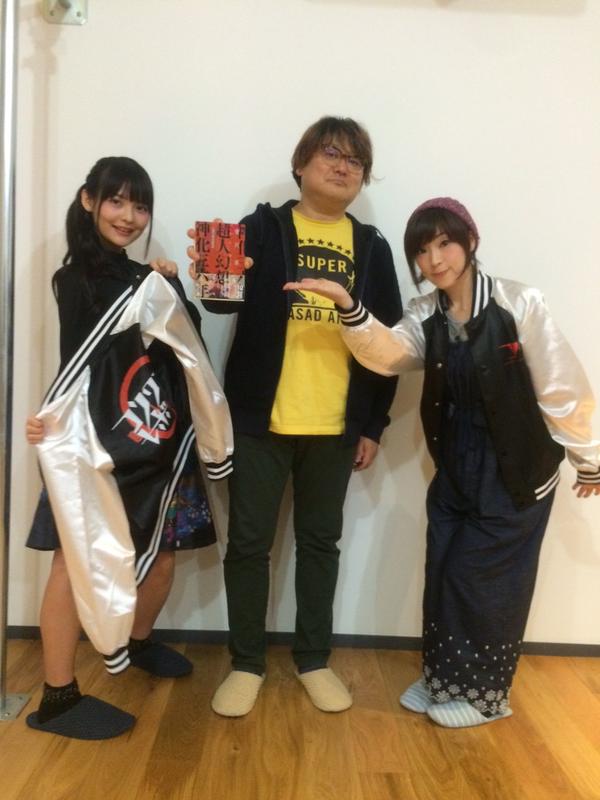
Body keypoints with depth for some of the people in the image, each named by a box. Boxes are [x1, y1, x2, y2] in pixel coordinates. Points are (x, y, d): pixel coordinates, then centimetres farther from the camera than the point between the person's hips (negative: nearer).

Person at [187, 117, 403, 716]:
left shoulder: (372, 247, 8)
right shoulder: (263, 228, 2)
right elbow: (228, 294, -11)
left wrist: (374, 425, 4)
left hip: (337, 425, 2)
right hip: (260, 418, -2)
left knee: (320, 541, 13)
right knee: (248, 541, 5)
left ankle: (314, 660, 29)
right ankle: (246, 664, 22)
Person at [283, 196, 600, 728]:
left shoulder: (519, 303, -16)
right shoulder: (425, 315, -1)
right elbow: (387, 353, -20)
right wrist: (346, 304, -36)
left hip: (517, 468, -5)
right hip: (455, 466, 5)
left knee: (483, 578, 3)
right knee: (442, 573, 11)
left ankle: (483, 693, 26)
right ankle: (443, 679, 33)